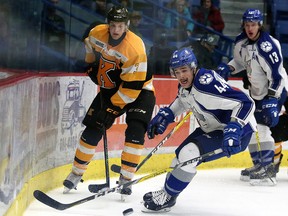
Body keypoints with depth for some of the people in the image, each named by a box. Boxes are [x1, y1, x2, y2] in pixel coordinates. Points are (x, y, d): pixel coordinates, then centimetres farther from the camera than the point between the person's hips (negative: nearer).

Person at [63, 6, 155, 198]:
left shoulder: (135, 48, -31)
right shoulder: (97, 33, -14)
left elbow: (133, 86, -29)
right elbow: (90, 47, 15)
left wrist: (112, 108, -25)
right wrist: (91, 66, 10)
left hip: (139, 90, -5)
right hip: (109, 88, 5)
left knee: (135, 132, -21)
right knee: (93, 130, -2)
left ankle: (125, 179, -14)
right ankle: (76, 174, 11)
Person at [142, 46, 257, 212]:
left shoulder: (206, 83, -31)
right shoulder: (185, 85, -2)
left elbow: (245, 103, -35)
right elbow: (183, 101, 24)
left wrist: (234, 129, -44)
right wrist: (166, 115, 9)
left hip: (239, 132, -10)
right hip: (211, 129, 10)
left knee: (189, 154, -20)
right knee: (181, 153, 14)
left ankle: (167, 197, -2)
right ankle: (166, 191, 35)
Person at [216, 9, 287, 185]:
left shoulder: (267, 45, -26)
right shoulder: (241, 42, -1)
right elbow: (240, 61, 19)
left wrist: (272, 99, -29)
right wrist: (227, 69, -1)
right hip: (257, 91, 9)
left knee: (262, 126, -19)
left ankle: (268, 170, -19)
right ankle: (259, 165, 26)